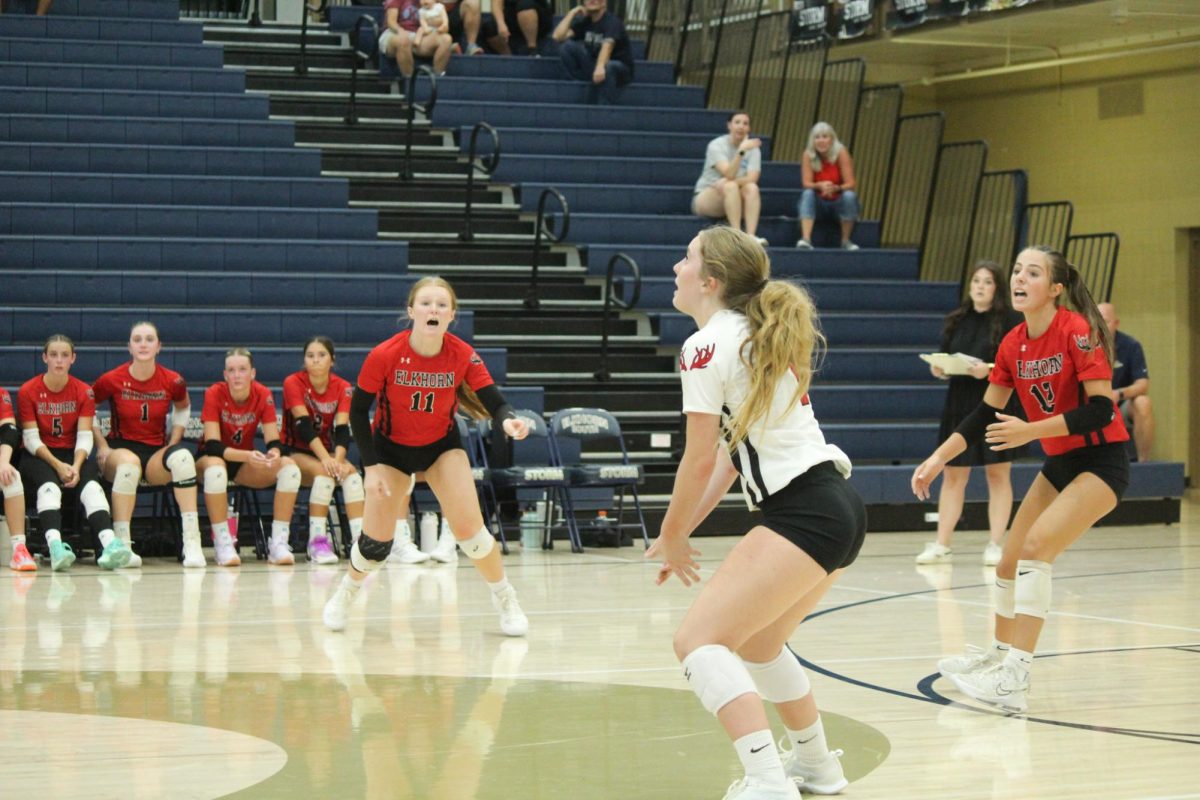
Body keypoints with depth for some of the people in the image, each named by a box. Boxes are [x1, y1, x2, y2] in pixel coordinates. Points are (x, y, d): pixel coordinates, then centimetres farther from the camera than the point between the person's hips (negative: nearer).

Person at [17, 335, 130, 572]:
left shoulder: (83, 392, 3)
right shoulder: (28, 391, -3)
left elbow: (85, 436, -3)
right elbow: (31, 439, -8)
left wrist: (76, 466, -22)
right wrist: (57, 465, -22)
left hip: (73, 455, 2)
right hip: (39, 458, -2)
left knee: (92, 485, -30)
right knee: (49, 486, -35)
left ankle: (109, 543, -53)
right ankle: (55, 544, -60)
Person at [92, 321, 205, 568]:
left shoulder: (172, 381, 0)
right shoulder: (112, 380, -5)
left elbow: (183, 408, 21)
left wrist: (173, 443, 8)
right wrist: (101, 444, -1)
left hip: (157, 454, 2)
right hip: (120, 448, -2)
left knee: (183, 456, -32)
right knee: (129, 460, -39)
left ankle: (192, 543, -35)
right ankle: (122, 545, -41)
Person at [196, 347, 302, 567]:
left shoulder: (263, 395, -11)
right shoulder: (215, 394, -19)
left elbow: (274, 441, -13)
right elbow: (212, 445, -27)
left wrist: (274, 453, -38)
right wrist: (247, 456, -43)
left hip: (246, 464, 3)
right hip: (213, 459, -3)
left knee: (289, 467, -22)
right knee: (215, 467, -39)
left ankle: (279, 543, -22)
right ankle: (222, 544, -32)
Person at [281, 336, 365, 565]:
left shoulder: (342, 387, -2)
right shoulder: (293, 383, -11)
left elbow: (342, 430, -13)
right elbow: (304, 425, -23)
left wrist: (338, 459, -32)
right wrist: (326, 459, -36)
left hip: (326, 453, 3)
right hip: (294, 452, -3)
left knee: (350, 472, -26)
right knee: (324, 472, -33)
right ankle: (317, 541, -35)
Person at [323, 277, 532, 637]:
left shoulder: (463, 356, -21)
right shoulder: (384, 356, -25)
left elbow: (494, 401, -22)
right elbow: (357, 411, -15)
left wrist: (508, 421, -45)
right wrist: (371, 466, -18)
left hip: (442, 445, 1)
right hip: (391, 447, -1)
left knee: (469, 529, -15)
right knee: (376, 543, 0)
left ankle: (505, 599, 7)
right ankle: (344, 594, 32)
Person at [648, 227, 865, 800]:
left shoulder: (706, 347, -9)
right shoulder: (755, 336, 19)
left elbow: (700, 460, -8)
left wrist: (670, 538, 6)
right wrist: (685, 531, 17)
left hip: (803, 513, -10)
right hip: (840, 507, 10)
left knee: (699, 640, -13)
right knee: (754, 642, 26)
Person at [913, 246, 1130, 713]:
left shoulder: (1079, 332, -20)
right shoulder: (1013, 345, 1)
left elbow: (1100, 411, -24)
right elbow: (985, 414, 10)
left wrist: (1030, 431, -27)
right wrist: (939, 458, 2)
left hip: (1101, 461, -8)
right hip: (1059, 463, 8)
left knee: (1036, 546, -23)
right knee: (1010, 561, 12)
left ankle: (1014, 680, -25)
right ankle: (1000, 654, 35)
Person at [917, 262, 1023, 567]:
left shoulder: (1011, 320, -4)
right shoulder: (957, 321, 11)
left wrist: (990, 370, -22)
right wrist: (938, 370, -5)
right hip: (960, 404, 4)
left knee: (998, 474, 2)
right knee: (953, 475, 4)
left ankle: (995, 546, 8)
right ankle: (941, 545, 7)